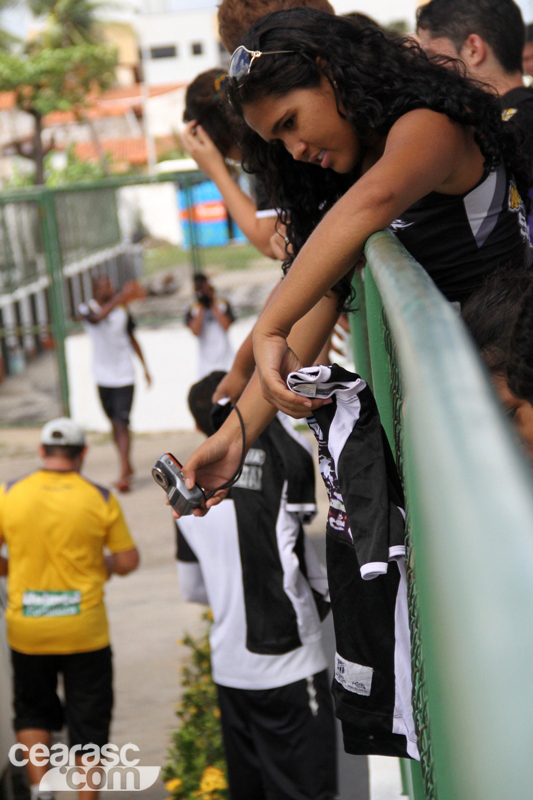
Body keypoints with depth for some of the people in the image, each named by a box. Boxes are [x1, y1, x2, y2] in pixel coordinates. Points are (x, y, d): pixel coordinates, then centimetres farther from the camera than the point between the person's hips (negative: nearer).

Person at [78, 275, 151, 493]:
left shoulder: (123, 310, -1)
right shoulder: (86, 309, -7)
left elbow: (132, 339, 13)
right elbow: (95, 318, -33)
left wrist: (145, 367, 13)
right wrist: (118, 299, -45)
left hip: (124, 377, -1)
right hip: (103, 378, 1)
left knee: (122, 424, -10)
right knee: (114, 423, 13)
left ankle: (123, 475, -13)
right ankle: (127, 466, 27)